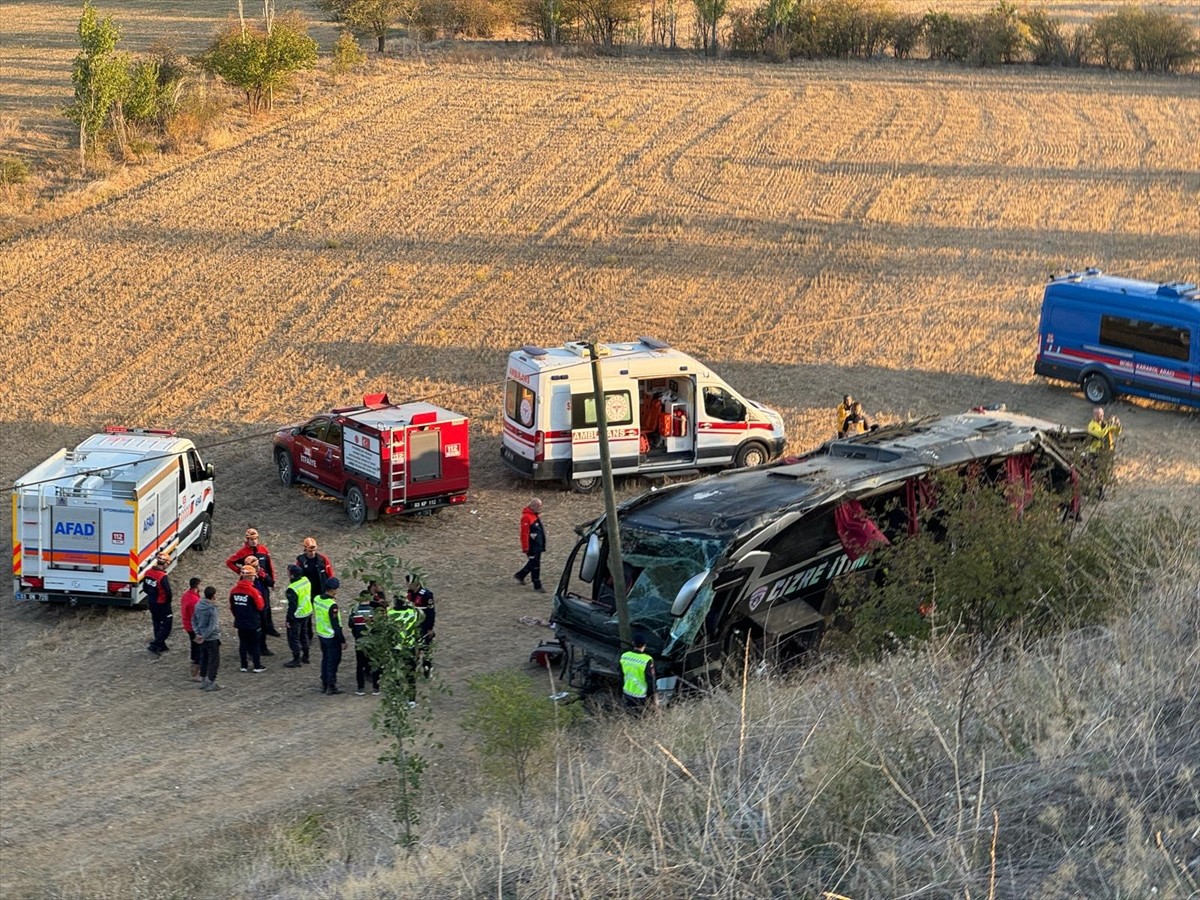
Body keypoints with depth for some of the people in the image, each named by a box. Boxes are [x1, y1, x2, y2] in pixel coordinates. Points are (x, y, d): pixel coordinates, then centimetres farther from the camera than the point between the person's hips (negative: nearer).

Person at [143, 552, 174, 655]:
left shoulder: (148, 573, -4)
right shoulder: (163, 577, -27)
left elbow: (145, 588, 7)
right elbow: (168, 592, -25)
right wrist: (168, 601, -5)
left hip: (151, 603, 8)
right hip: (162, 604, -8)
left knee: (157, 624, 22)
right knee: (166, 627, 4)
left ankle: (161, 646, 33)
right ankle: (154, 645, -4)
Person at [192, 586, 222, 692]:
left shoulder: (198, 605, 1)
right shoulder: (212, 608, -21)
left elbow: (193, 620, 5)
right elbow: (212, 626, -24)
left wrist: (197, 633, 0)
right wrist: (204, 637, -16)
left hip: (201, 638, 7)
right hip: (212, 638, -7)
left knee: (203, 660, 17)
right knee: (214, 661, 3)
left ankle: (203, 681, 25)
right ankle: (211, 683, 6)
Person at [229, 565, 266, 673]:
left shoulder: (234, 590, -2)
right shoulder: (253, 591, -18)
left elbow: (231, 606, 8)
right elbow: (260, 606, -12)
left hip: (240, 622, 5)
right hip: (253, 623, -5)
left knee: (243, 643, 12)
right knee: (255, 644, 5)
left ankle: (244, 666, 15)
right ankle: (257, 666, 8)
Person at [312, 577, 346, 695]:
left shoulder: (317, 599, -3)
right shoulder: (332, 605, -26)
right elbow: (335, 625, -22)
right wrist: (342, 640, -13)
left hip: (321, 634, 8)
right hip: (331, 637, -8)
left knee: (325, 659, 20)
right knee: (333, 661, 6)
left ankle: (324, 684, 28)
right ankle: (331, 686, 13)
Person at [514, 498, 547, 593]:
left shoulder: (536, 515, 10)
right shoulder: (526, 517, -21)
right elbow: (524, 534, -22)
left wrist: (542, 545, 25)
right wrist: (525, 548, -22)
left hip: (538, 545, 9)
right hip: (532, 547, -9)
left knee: (533, 564, 20)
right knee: (535, 566, -1)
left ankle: (520, 575, 38)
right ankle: (537, 586, 7)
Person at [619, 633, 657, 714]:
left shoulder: (624, 656, -7)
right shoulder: (647, 660, -25)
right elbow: (650, 680, -17)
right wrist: (652, 697, -5)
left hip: (628, 694, 5)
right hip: (641, 696, -5)